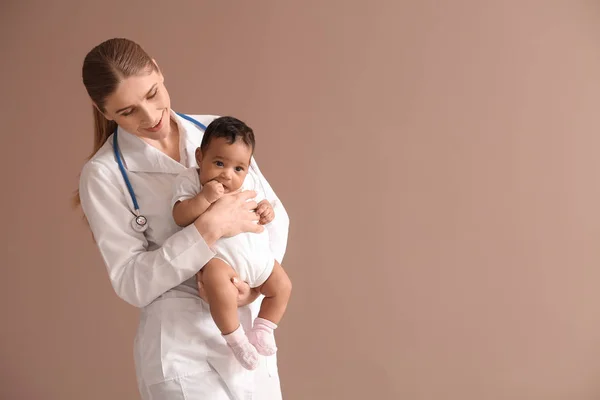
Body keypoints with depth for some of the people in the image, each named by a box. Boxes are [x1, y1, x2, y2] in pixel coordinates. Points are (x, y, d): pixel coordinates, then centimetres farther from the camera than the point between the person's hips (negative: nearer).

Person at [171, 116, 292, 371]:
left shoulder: (249, 182, 5)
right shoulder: (189, 181, -10)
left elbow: (260, 202, 17)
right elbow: (180, 217, -21)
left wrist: (266, 211, -6)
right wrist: (204, 198, -33)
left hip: (258, 256, 7)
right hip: (218, 257, -6)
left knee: (282, 286, 8)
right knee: (218, 283, -35)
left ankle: (262, 330, 27)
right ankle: (236, 339, -17)